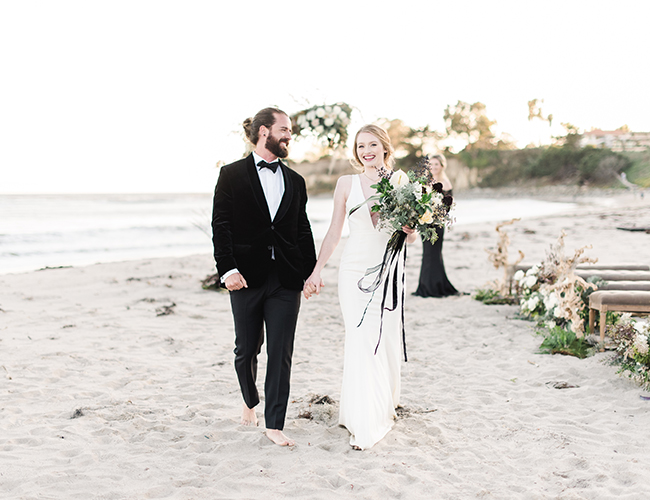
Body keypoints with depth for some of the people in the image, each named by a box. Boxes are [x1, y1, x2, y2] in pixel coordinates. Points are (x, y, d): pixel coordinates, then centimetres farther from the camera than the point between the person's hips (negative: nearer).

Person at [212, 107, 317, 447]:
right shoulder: (232, 175, 1)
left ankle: (274, 424, 5)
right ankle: (250, 403, 36)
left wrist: (312, 270, 8)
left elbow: (303, 231, 14)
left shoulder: (295, 181, 12)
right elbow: (220, 226, -4)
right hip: (247, 277, -2)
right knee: (247, 349, 10)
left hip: (286, 279, 2)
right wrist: (227, 269, -14)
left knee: (281, 353, -1)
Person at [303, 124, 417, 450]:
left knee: (386, 340, 7)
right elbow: (334, 233, 9)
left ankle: (385, 403, 32)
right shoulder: (346, 184, 5)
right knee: (360, 341, -5)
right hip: (355, 269, 0)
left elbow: (411, 238, 9)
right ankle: (363, 425, 1)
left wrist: (411, 231, -14)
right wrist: (316, 271, 5)